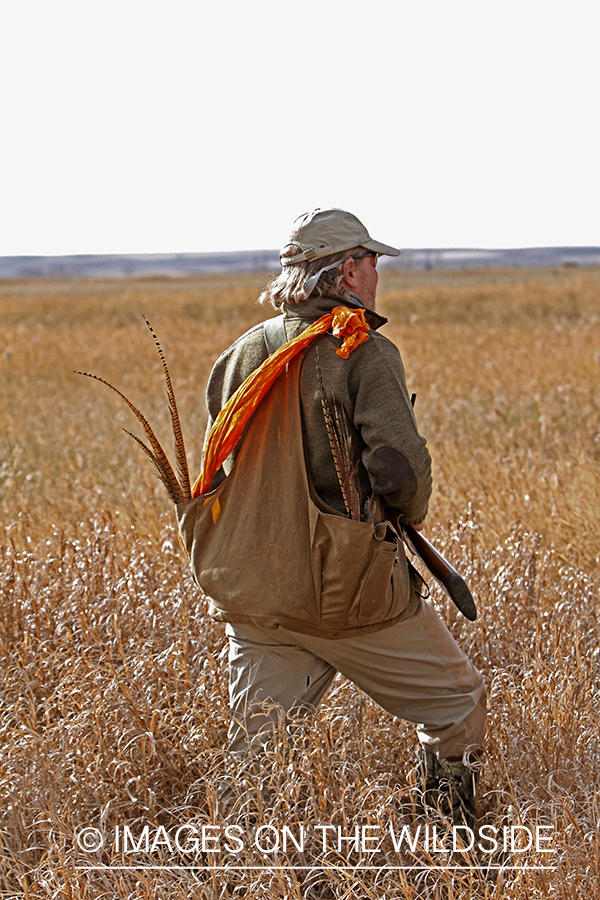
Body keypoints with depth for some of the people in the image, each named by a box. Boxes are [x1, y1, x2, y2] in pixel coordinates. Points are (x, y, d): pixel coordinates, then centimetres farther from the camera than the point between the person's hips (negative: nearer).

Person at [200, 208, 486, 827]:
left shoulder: (238, 355, 11)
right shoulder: (363, 351, -10)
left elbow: (217, 470, 17)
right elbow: (399, 468, -19)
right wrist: (408, 519, 2)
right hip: (350, 587, -6)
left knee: (254, 753, 9)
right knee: (457, 703, 14)